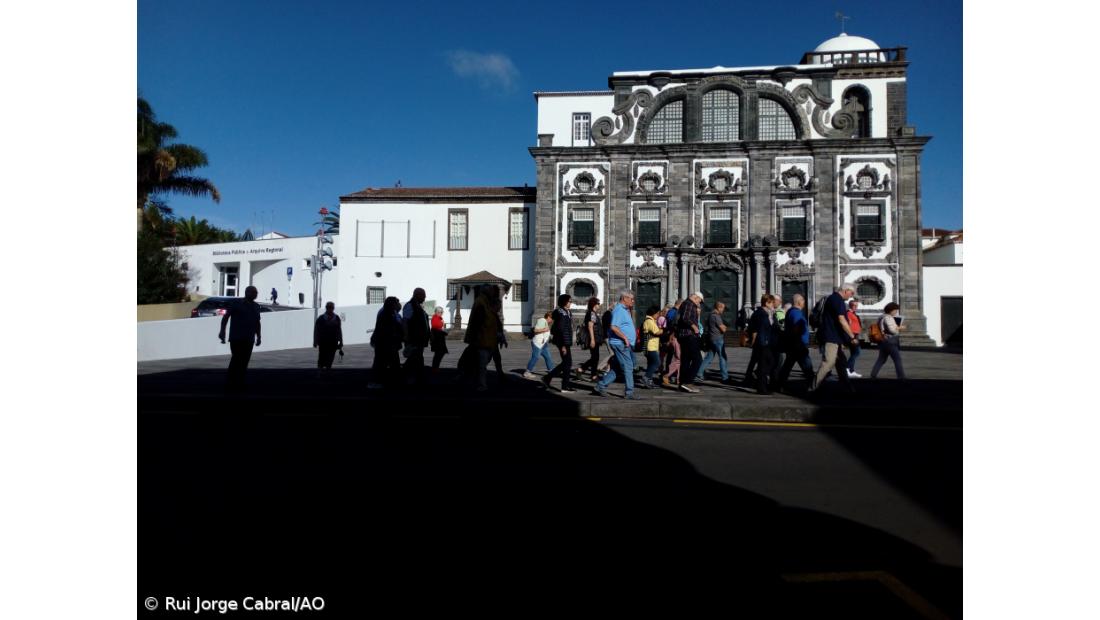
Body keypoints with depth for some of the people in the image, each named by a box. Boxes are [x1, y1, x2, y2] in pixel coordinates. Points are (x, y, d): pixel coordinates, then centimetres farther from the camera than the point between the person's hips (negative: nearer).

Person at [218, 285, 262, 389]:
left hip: (248, 339, 5)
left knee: (244, 361, 4)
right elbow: (226, 316, -5)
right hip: (236, 337, -5)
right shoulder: (237, 303, -2)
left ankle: (239, 382, 11)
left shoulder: (256, 306, 15)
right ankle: (231, 382, 1)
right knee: (237, 359, -10)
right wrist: (222, 331, -15)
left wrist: (258, 336, 19)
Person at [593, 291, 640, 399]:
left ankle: (600, 387, 17)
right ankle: (629, 393, 2)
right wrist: (625, 338, -20)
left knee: (616, 368, 13)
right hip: (620, 344, -10)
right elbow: (614, 327, -24)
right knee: (628, 367, -5)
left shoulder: (624, 310, 19)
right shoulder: (619, 310, -14)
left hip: (625, 344, 10)